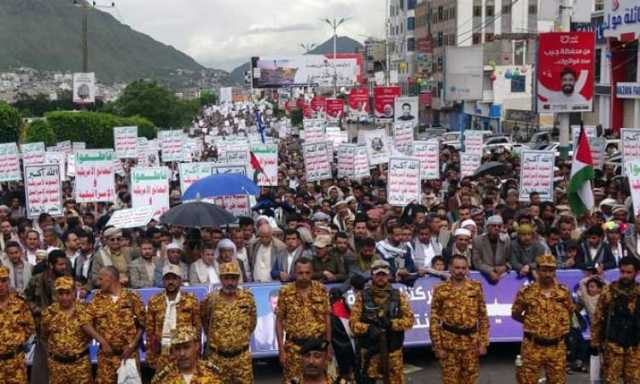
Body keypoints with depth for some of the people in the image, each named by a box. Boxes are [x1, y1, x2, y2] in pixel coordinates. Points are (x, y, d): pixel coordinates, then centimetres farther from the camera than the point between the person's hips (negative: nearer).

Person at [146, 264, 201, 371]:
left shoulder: (191, 301, 0)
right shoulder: (154, 302, 5)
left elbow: (197, 328, 2)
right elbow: (149, 330, 7)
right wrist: (150, 356, 3)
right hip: (161, 354, 1)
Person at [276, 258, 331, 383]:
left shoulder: (321, 290, 0)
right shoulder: (285, 292, -4)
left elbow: (326, 318, 6)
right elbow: (279, 321, 0)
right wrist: (281, 349, -4)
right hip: (294, 347, -1)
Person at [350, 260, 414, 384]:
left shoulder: (399, 296, 4)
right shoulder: (362, 296, 1)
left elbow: (409, 320, -1)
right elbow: (353, 322, -3)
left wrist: (391, 323, -17)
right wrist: (368, 328, -21)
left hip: (393, 350, 1)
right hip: (369, 350, -1)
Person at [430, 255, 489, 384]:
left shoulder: (476, 288, 2)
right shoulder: (441, 290, -3)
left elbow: (483, 317, 5)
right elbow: (434, 320, -2)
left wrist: (483, 343, 1)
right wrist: (437, 346, -7)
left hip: (471, 342, 2)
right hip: (449, 343, -2)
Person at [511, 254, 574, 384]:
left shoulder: (564, 292, 2)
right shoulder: (526, 292, -4)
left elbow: (570, 313, 19)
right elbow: (515, 314, 8)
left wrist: (559, 326, 9)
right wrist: (531, 323, 5)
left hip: (557, 348, 2)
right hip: (532, 346, -2)